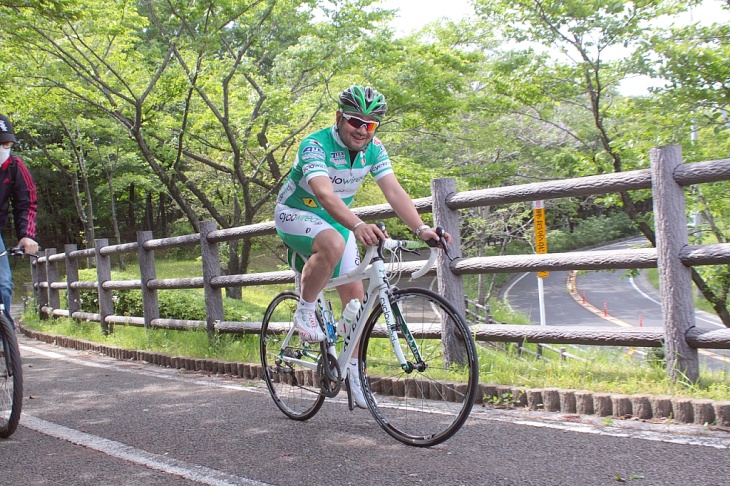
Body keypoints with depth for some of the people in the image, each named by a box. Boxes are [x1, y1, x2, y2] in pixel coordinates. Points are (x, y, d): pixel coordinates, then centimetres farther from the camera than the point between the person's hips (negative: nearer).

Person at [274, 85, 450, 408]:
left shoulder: (374, 149, -11)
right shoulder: (315, 146, -28)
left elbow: (394, 192, -20)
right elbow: (325, 194, -44)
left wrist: (421, 229, -36)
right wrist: (358, 226, -61)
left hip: (336, 220, 6)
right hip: (295, 213, -6)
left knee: (355, 292, -4)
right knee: (333, 244, -39)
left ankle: (353, 371, 8)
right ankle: (305, 311, -16)